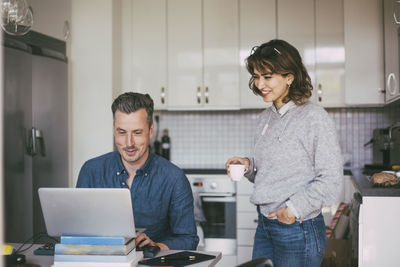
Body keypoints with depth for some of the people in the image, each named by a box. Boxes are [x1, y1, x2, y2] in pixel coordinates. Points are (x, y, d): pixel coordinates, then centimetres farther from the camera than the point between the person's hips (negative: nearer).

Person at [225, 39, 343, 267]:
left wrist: (295, 208, -19)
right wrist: (250, 166, 1)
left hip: (298, 230, -7)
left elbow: (331, 180, -16)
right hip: (264, 226, 7)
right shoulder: (266, 118, 10)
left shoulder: (315, 118, -13)